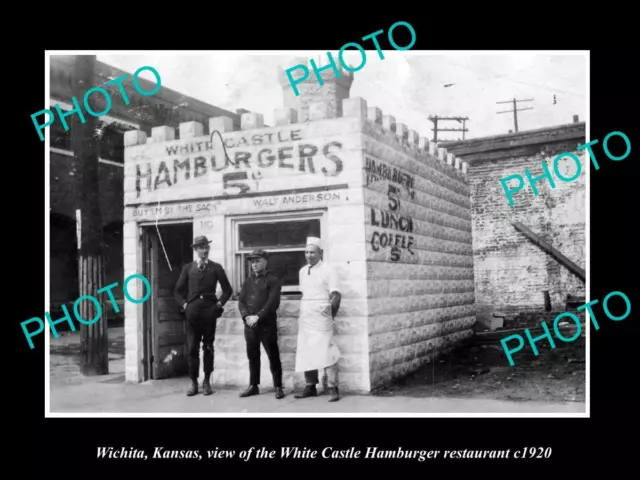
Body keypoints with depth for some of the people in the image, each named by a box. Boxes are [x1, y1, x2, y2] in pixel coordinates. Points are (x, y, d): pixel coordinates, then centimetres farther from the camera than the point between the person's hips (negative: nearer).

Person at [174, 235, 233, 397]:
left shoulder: (216, 267, 6)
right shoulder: (188, 268, 9)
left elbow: (227, 289, 10)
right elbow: (178, 291, 13)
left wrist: (220, 303, 0)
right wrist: (184, 304, 1)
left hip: (209, 311, 0)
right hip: (192, 312, 1)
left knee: (208, 348, 4)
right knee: (192, 348, 0)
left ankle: (207, 382, 13)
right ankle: (193, 383, 8)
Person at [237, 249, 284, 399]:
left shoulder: (273, 280, -1)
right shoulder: (248, 281, 17)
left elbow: (273, 302, -11)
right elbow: (241, 301, 9)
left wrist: (258, 317, -17)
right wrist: (246, 316, -8)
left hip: (267, 324, -5)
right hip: (249, 325, 5)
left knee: (273, 356, -2)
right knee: (253, 356, 9)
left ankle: (278, 387, 4)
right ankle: (253, 386, 17)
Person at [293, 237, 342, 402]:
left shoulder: (327, 270, -6)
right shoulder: (302, 271, 13)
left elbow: (336, 296, -8)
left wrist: (331, 316, -5)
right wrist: (304, 312, 12)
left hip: (321, 319, -6)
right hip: (304, 318, 6)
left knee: (326, 352, -9)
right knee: (306, 353, 7)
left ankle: (333, 388, -4)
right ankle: (310, 386, 15)